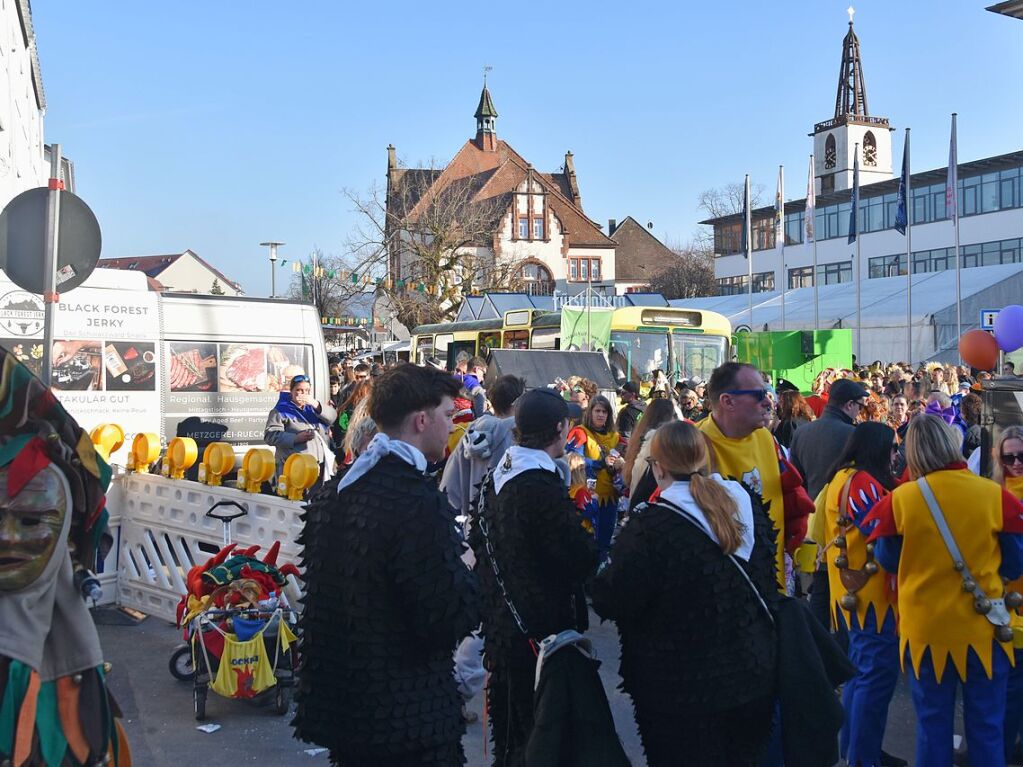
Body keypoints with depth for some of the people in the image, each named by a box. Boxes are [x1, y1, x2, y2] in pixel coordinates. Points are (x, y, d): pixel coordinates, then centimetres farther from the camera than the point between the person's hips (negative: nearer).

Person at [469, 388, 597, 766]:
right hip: (541, 629, -9)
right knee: (538, 723, 4)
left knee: (508, 712, 22)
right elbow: (581, 559, -22)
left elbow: (478, 539, 14)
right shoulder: (544, 487, -24)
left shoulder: (496, 477, 3)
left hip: (500, 619, 9)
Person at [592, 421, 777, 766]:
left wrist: (604, 574, 3)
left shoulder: (650, 526, -22)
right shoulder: (743, 502, -2)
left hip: (680, 691, -6)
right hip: (752, 674, 6)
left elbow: (612, 603, -17)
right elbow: (767, 575, 11)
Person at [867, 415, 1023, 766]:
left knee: (933, 725, 13)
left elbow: (887, 561, 3)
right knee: (986, 727, 13)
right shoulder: (995, 495, -10)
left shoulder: (899, 499, -11)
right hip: (983, 627, 0)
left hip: (925, 628, 0)